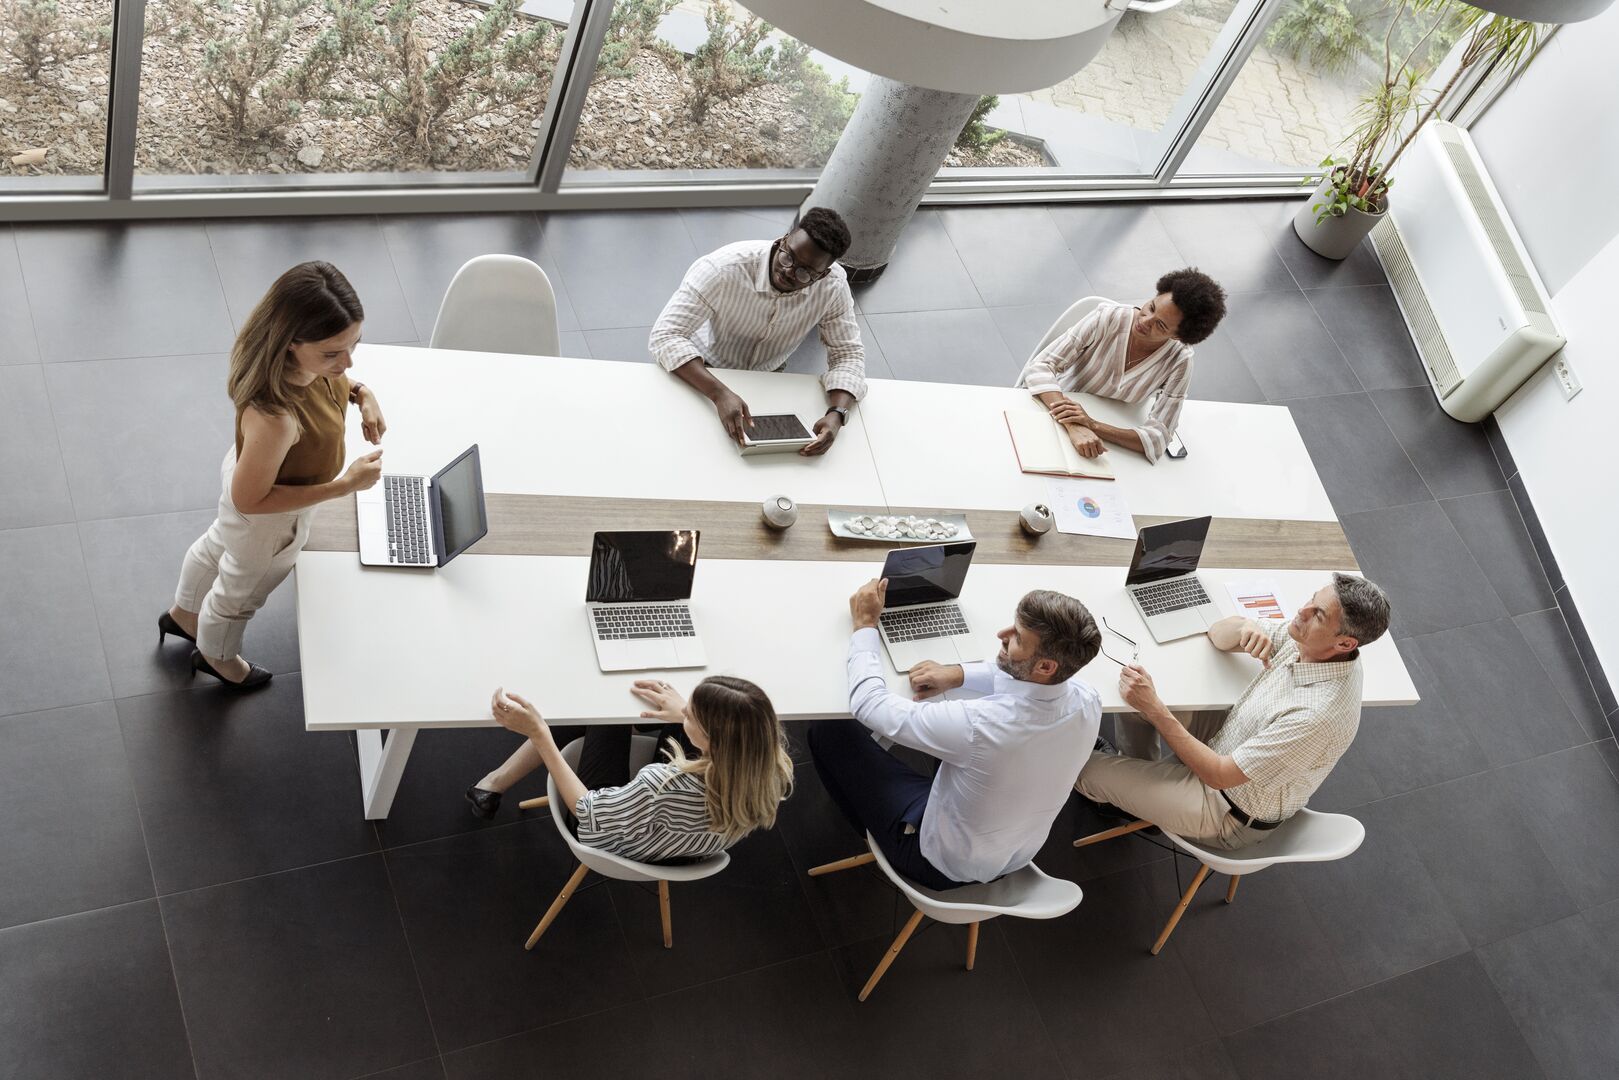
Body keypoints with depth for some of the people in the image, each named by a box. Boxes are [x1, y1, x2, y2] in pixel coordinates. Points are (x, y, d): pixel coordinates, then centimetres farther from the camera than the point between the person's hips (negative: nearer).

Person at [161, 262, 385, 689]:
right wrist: (344, 486, -32)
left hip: (253, 466, 7)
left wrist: (360, 392, -18)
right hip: (268, 519, -7)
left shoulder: (298, 358, -27)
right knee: (241, 590, 28)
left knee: (218, 544, 37)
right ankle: (216, 656, 62)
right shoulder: (274, 418, -49)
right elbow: (250, 500, -31)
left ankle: (182, 615, 70)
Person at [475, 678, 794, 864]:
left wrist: (538, 732, -27)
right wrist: (688, 717, 2)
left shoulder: (669, 788, -45)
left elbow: (588, 817, -27)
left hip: (620, 849, -4)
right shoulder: (772, 769, -31)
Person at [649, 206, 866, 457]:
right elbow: (665, 335, -36)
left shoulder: (833, 284, -24)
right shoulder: (723, 268, -35)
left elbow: (848, 353, -16)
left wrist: (836, 415, -38)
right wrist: (721, 394, -51)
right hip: (705, 375, -2)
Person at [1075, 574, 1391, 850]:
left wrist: (1153, 708, -32)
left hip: (1231, 816, -8)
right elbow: (1218, 634, 1)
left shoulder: (1318, 714, -38)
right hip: (1223, 749, 8)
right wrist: (1245, 626, -24)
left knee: (1089, 769, -6)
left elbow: (1219, 774, -31)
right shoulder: (1305, 638, -15)